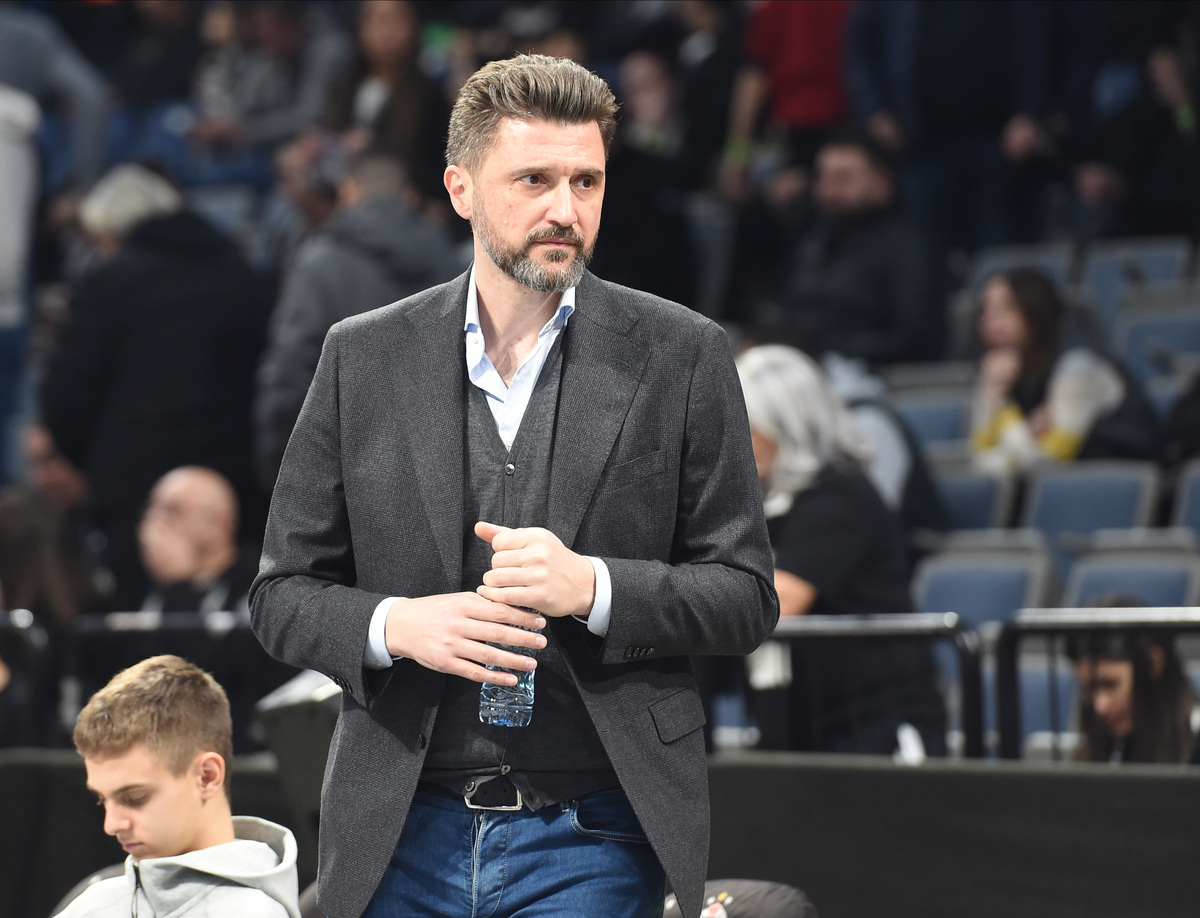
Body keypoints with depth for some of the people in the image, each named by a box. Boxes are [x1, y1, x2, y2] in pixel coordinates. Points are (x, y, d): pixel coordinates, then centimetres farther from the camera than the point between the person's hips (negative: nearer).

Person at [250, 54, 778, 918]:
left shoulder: (681, 354, 2)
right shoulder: (363, 358, 6)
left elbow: (746, 596, 2)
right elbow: (283, 591, 9)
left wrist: (592, 586, -15)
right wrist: (394, 625, -11)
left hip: (589, 844, -2)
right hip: (402, 840, 2)